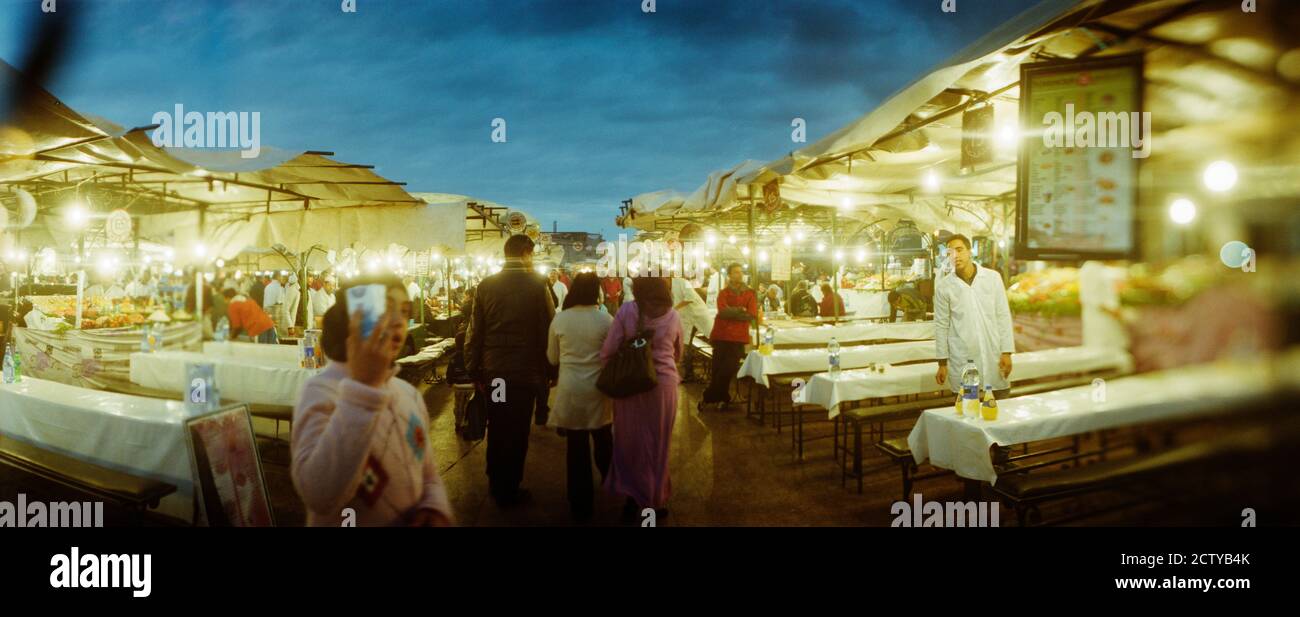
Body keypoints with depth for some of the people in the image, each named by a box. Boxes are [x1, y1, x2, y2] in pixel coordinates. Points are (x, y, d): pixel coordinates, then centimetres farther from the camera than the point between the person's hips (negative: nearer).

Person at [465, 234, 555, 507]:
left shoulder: (486, 285, -3)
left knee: (496, 430, 19)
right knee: (517, 433, 10)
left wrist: (475, 371, 9)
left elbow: (474, 332, 0)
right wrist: (549, 371, 1)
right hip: (525, 371, -3)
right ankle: (508, 491, 20)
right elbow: (550, 329, -9)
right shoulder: (537, 285, -11)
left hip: (493, 372, 3)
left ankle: (495, 484, 34)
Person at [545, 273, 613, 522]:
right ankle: (609, 479, 46)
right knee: (602, 437, 24)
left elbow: (552, 358, 5)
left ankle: (581, 505, 15)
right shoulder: (606, 320, -9)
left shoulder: (559, 319, -5)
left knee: (576, 445, 6)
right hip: (597, 388, 0)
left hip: (570, 389, 0)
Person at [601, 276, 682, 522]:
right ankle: (654, 502, 24)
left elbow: (608, 351, -10)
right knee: (657, 445, 14)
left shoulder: (626, 311, -8)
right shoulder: (673, 316, 0)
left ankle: (632, 497, 23)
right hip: (664, 385, 1)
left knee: (630, 442, 15)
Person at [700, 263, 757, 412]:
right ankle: (723, 398, 15)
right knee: (718, 369, -1)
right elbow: (722, 311, -10)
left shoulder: (750, 294, 7)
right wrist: (740, 310, -10)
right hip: (721, 335, 0)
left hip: (738, 337, 0)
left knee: (728, 370, -6)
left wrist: (730, 313, -8)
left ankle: (708, 398, 5)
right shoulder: (723, 293, 7)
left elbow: (752, 315, -7)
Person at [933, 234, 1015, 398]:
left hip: (993, 356, 1)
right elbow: (941, 325, 2)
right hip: (962, 360, -1)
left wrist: (1006, 352, -2)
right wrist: (942, 363, 2)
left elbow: (1003, 316, 3)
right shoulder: (943, 286, -1)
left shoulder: (993, 277, 2)